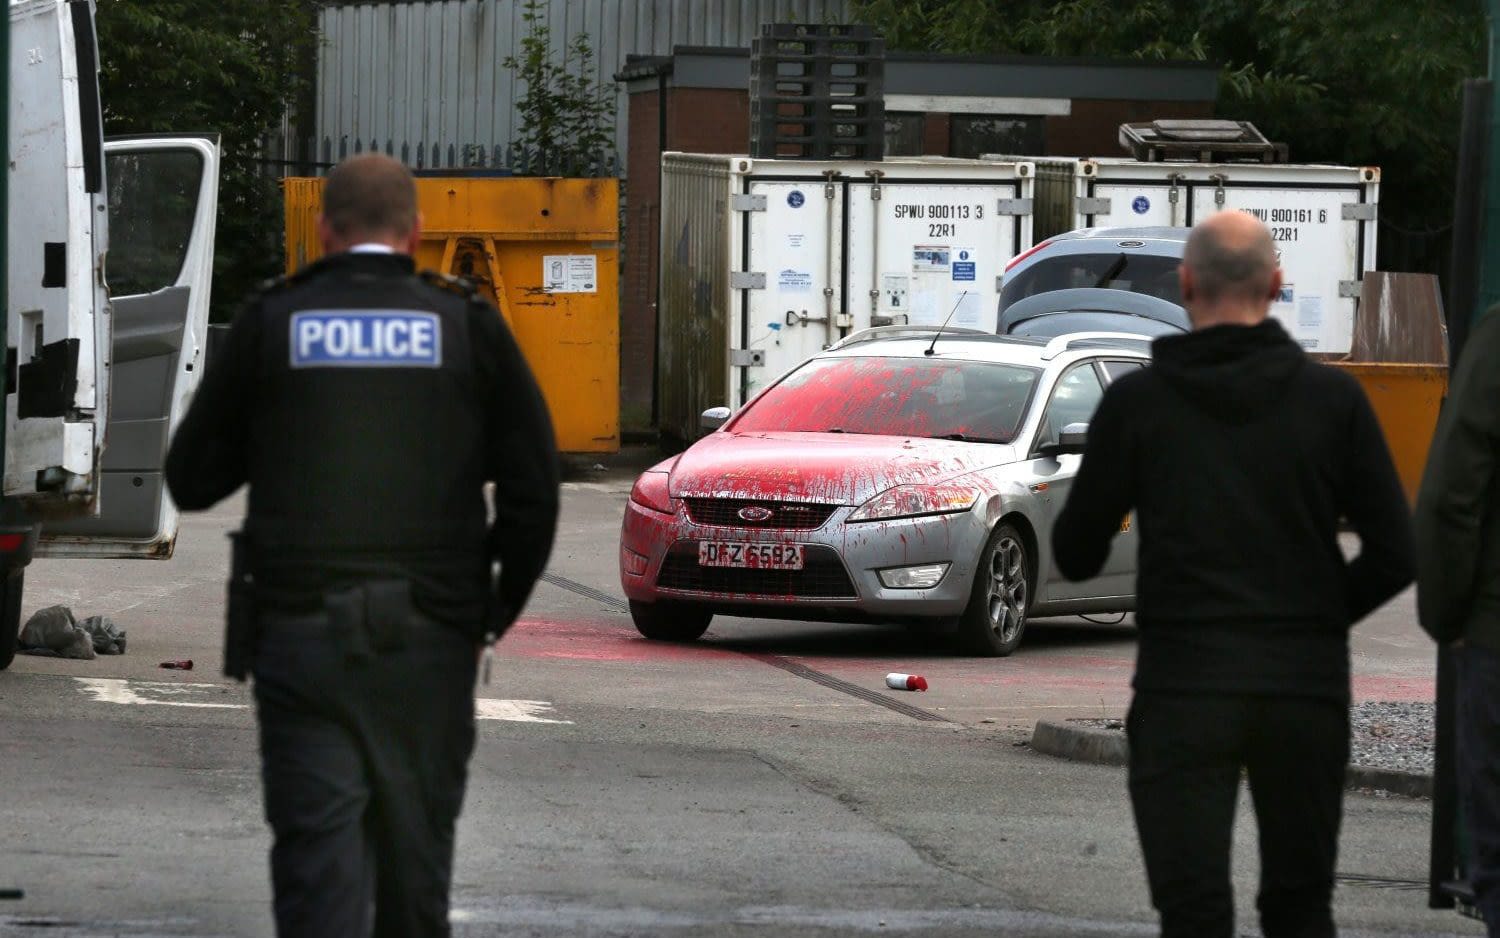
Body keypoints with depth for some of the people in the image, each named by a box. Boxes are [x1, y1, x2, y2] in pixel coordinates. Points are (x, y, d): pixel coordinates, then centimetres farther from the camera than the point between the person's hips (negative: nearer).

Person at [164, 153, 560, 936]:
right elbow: (533, 488, 1)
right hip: (430, 637, 1)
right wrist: (499, 607, 13)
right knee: (415, 844, 13)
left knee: (316, 845, -4)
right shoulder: (468, 326, 4)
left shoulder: (270, 322, 2)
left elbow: (191, 481, 6)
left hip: (299, 629, -1)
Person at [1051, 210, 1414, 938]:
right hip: (1306, 687, 1)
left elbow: (1076, 555, 3)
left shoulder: (1137, 402, -2)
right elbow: (1394, 555, -1)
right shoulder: (1332, 399, 0)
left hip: (1184, 687, -1)